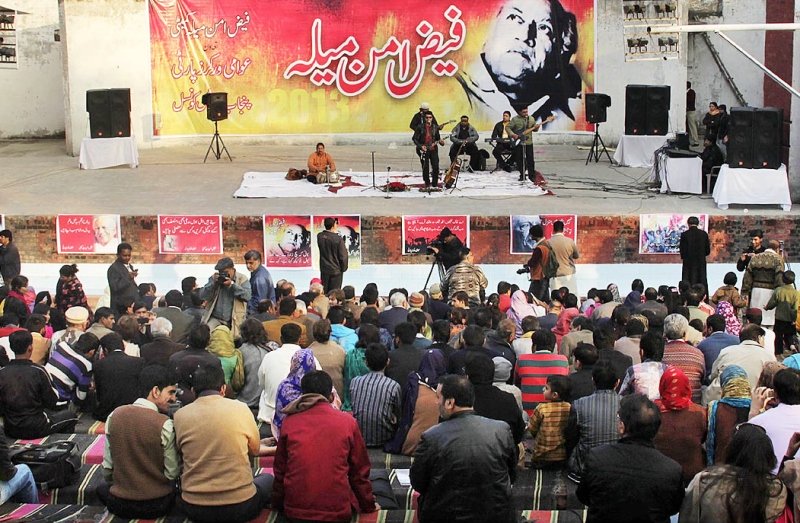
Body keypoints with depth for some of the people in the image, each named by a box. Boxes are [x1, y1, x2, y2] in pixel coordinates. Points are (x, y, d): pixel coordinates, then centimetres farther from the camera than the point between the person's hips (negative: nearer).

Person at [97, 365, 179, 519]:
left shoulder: (114, 416, -6)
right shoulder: (165, 425, -18)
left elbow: (107, 466, 1)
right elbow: (172, 473, -14)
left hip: (118, 505, 2)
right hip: (157, 505, -2)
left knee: (102, 488, 33)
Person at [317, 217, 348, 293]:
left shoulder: (319, 236, -6)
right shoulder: (338, 239, -19)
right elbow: (343, 256, -14)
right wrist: (344, 268, 3)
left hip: (324, 269, 4)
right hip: (336, 270, -4)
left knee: (324, 293, 12)